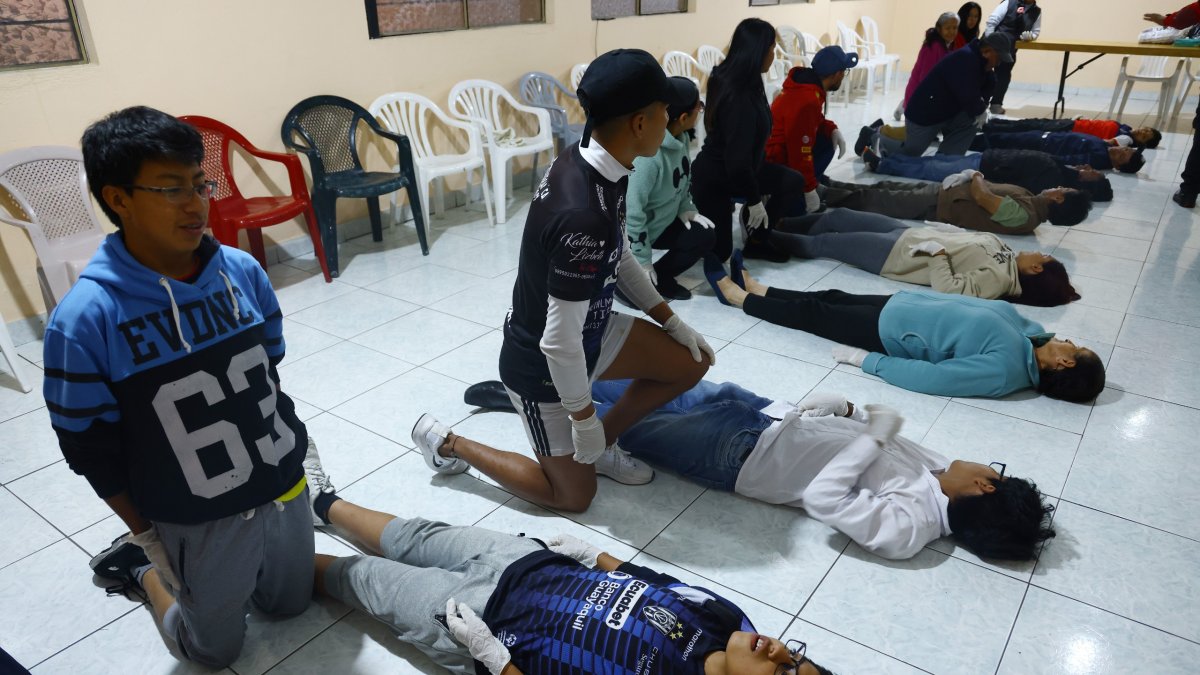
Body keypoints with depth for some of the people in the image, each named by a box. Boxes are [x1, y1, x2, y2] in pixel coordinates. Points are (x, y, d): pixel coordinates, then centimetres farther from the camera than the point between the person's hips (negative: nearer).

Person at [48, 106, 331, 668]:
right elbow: (90, 449, -11)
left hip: (285, 490, 4)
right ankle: (142, 565, 43)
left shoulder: (243, 271, -10)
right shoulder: (84, 318, -22)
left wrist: (301, 450, 8)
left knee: (291, 605, 26)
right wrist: (147, 534, -3)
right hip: (198, 522, -3)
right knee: (216, 651, 20)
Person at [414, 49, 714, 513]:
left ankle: (601, 446, 24)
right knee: (574, 495, 11)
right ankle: (447, 442, 20)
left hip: (588, 331, 8)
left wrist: (672, 322, 8)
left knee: (691, 362, 9)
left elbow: (619, 258, 7)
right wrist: (585, 420, -17)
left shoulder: (587, 164, -8)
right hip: (543, 364, -8)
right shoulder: (585, 217, -38)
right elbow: (560, 342, -31)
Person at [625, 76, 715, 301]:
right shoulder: (648, 154, -35)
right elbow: (632, 210, -32)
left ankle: (658, 278, 12)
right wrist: (643, 262, -25)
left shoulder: (680, 137, -6)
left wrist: (685, 208, -2)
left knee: (705, 236, 5)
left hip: (662, 221, 9)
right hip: (632, 233, -9)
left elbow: (683, 179, 14)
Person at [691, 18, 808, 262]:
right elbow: (737, 159, -29)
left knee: (794, 181, 5)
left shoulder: (731, 78, -3)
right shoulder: (738, 98, -31)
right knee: (719, 250, 1)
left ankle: (757, 239, 14)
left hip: (730, 169, 9)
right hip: (714, 179, -9)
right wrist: (754, 200, -17)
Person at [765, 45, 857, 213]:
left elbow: (816, 121, 21)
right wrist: (810, 190, -21)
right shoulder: (806, 101, -27)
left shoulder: (808, 85, 3)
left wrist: (833, 130, 1)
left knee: (827, 142, 9)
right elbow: (800, 152, -27)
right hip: (775, 163, -10)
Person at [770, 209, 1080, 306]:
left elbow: (947, 287, -32)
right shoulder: (1000, 248, 3)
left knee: (821, 244, -2)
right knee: (837, 216, 14)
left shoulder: (997, 278, -22)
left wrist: (936, 252, -28)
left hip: (896, 254, -8)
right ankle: (775, 224, 30)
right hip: (906, 232, 9)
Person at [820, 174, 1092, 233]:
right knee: (884, 188, 13)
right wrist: (977, 179, 0)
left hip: (937, 204, -9)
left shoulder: (1023, 217, -24)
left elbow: (982, 197, -27)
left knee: (875, 201, -2)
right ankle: (828, 185, 21)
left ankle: (823, 193, 10)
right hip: (946, 191, 9)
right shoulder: (1031, 200, 5)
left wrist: (976, 178, -8)